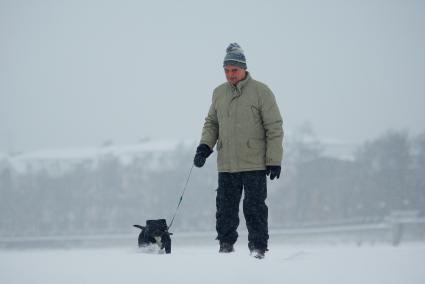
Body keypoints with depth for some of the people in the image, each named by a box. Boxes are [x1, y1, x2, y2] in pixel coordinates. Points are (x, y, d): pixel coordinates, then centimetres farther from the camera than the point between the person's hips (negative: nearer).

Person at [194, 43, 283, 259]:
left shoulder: (261, 92, -4)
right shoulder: (219, 93, 10)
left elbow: (274, 128, -3)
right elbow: (211, 122, 21)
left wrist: (274, 160, -7)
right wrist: (205, 146, 3)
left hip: (255, 165, -4)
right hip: (226, 165, 4)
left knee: (254, 207, -3)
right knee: (225, 207, 6)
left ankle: (258, 247, 4)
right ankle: (226, 245, 15)